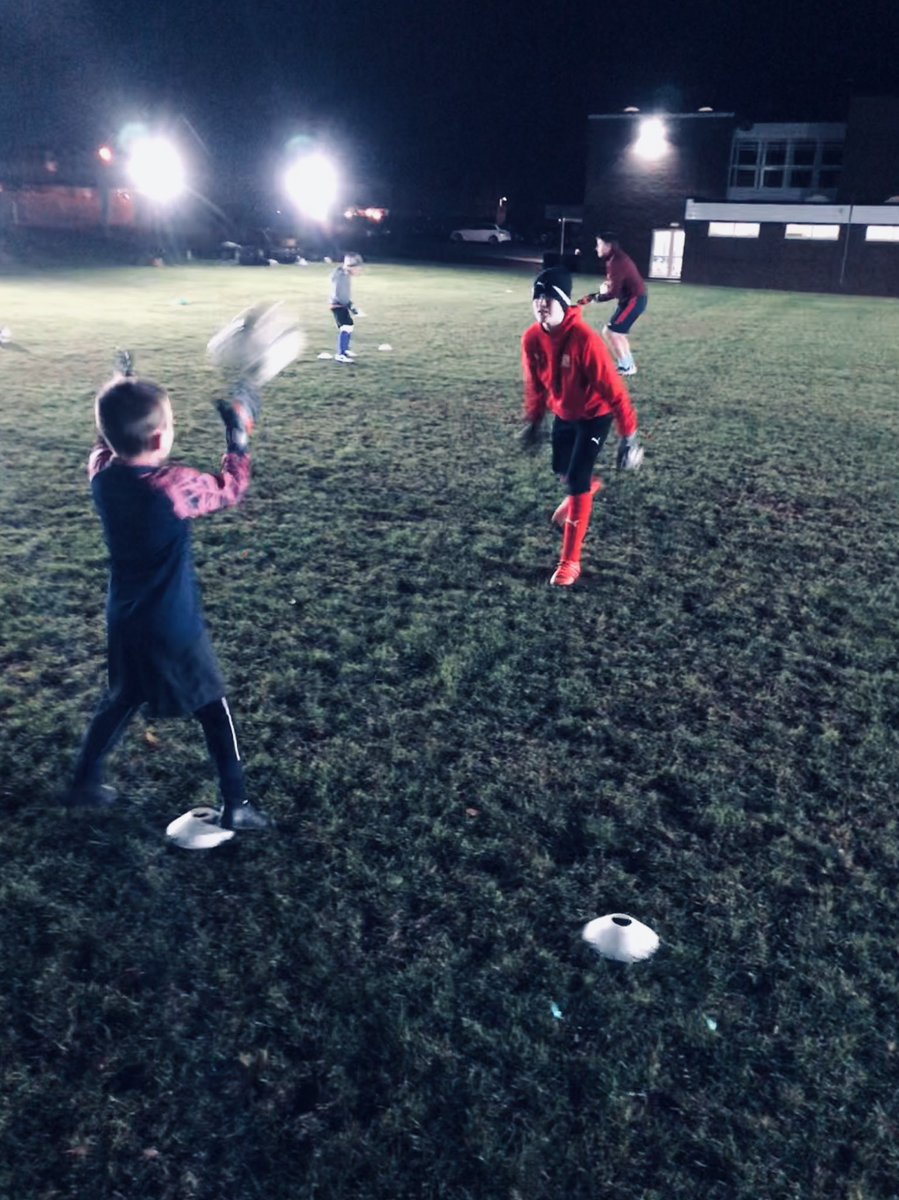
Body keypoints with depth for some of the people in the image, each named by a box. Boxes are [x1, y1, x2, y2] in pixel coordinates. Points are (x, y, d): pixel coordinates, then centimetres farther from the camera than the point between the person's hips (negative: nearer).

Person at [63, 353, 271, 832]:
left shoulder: (101, 472, -8)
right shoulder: (176, 487, -26)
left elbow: (107, 447, 16)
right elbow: (230, 488, -9)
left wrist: (121, 398, 12)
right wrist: (239, 436, 0)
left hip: (124, 621, 6)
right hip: (174, 628, -6)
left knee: (120, 701, 27)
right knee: (213, 709, 11)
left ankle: (84, 785, 39)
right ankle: (235, 805, 18)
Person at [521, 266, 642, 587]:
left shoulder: (584, 339, -32)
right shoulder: (532, 339, -14)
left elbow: (612, 387, -27)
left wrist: (628, 434, -25)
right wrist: (533, 420, 12)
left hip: (595, 414, -6)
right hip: (564, 413, 6)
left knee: (577, 479, -14)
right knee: (561, 469, 22)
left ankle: (570, 561, -4)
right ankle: (586, 489, 62)